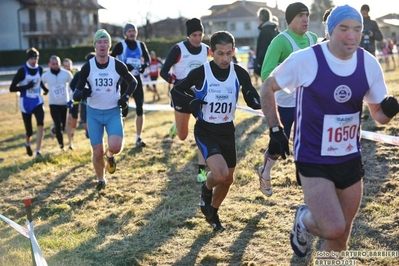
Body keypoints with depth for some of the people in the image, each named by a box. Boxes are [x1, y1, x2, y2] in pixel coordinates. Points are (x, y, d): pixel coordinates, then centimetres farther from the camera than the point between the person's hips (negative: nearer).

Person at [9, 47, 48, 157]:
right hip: (26, 103, -3)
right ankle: (27, 143, 42)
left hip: (37, 101, 3)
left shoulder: (40, 69, 1)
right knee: (29, 130, 6)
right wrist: (27, 86, -25)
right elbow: (12, 88, -14)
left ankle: (38, 151, -15)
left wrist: (45, 89, 7)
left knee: (40, 124, -20)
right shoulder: (22, 71, -13)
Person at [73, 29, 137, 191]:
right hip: (94, 113, 1)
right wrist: (81, 94, -28)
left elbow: (133, 82, 11)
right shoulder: (87, 67, -5)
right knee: (97, 152, 2)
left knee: (115, 147, -20)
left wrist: (126, 96, -5)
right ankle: (101, 180, 28)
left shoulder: (118, 65, -5)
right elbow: (76, 93, -3)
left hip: (113, 112, 0)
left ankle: (110, 156, 18)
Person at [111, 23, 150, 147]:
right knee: (123, 110, -4)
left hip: (136, 79, 4)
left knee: (140, 108, -2)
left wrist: (144, 65, -5)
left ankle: (138, 138, 6)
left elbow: (147, 58, 17)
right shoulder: (120, 45, -7)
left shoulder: (140, 45, 6)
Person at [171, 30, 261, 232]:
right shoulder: (200, 72, -14)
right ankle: (206, 190, 14)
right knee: (220, 174, -23)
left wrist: (254, 99, -26)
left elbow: (254, 102, -2)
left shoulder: (240, 73, -6)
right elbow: (175, 91, -4)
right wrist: (191, 101, -23)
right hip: (205, 130, -4)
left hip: (227, 130, 4)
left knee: (227, 179, 13)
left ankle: (212, 213, 40)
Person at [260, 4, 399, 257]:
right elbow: (268, 87, -1)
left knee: (341, 236, 13)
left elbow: (378, 114, 5)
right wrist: (276, 130, -6)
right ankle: (304, 219, 18)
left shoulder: (369, 64, -5)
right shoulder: (304, 60, -17)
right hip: (313, 160, -4)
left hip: (350, 159, 5)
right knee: (333, 229, -18)